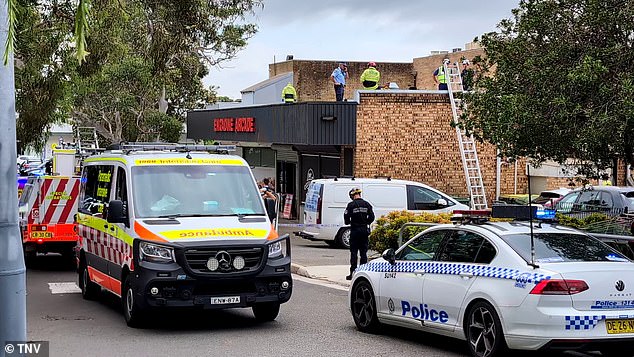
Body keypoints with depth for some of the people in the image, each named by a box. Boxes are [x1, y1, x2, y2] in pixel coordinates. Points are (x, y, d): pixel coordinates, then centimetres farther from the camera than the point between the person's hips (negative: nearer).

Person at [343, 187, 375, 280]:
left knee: (353, 252, 1)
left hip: (355, 230, -4)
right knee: (363, 252, 8)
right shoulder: (367, 204, 2)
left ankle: (353, 273, -1)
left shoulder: (351, 205, -10)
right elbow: (371, 217, 2)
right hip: (364, 230, 4)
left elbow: (346, 218, -11)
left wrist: (349, 222, 9)